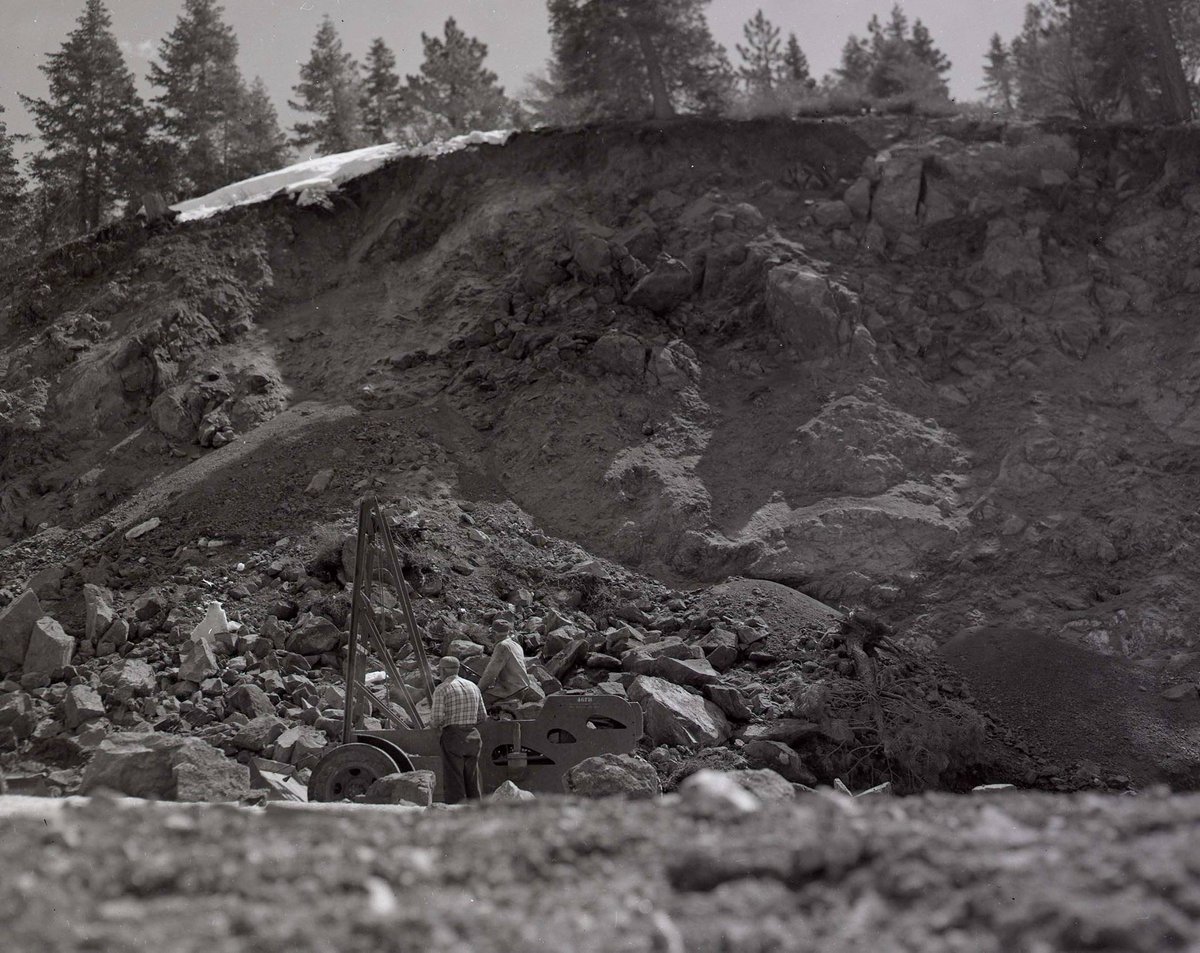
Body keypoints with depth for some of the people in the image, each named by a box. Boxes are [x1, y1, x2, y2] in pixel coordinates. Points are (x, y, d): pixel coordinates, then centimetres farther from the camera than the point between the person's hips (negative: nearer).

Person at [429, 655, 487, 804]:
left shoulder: (442, 689, -6)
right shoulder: (472, 686, 12)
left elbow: (437, 718, -14)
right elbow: (482, 715, 13)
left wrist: (432, 724, 7)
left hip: (452, 737, -5)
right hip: (472, 736, 6)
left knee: (453, 782, -2)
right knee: (472, 782, 13)